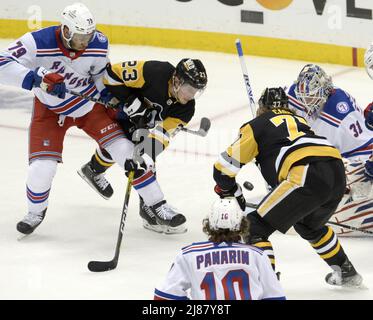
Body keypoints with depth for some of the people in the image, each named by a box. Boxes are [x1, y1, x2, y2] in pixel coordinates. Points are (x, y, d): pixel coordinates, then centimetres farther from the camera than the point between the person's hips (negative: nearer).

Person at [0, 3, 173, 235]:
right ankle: (36, 212, 22)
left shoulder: (98, 44, -21)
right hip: (51, 109, -2)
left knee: (125, 150, -8)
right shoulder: (38, 43, -32)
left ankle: (157, 205, 4)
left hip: (89, 103, 2)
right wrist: (37, 77, -49)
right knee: (42, 167, -10)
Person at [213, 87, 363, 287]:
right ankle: (346, 272, 43)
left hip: (307, 177, -7)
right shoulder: (299, 121, 36)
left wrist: (233, 194, 33)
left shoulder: (258, 124, 18)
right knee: (308, 225, 35)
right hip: (338, 175, 7)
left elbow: (225, 166, 15)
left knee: (256, 227, 3)